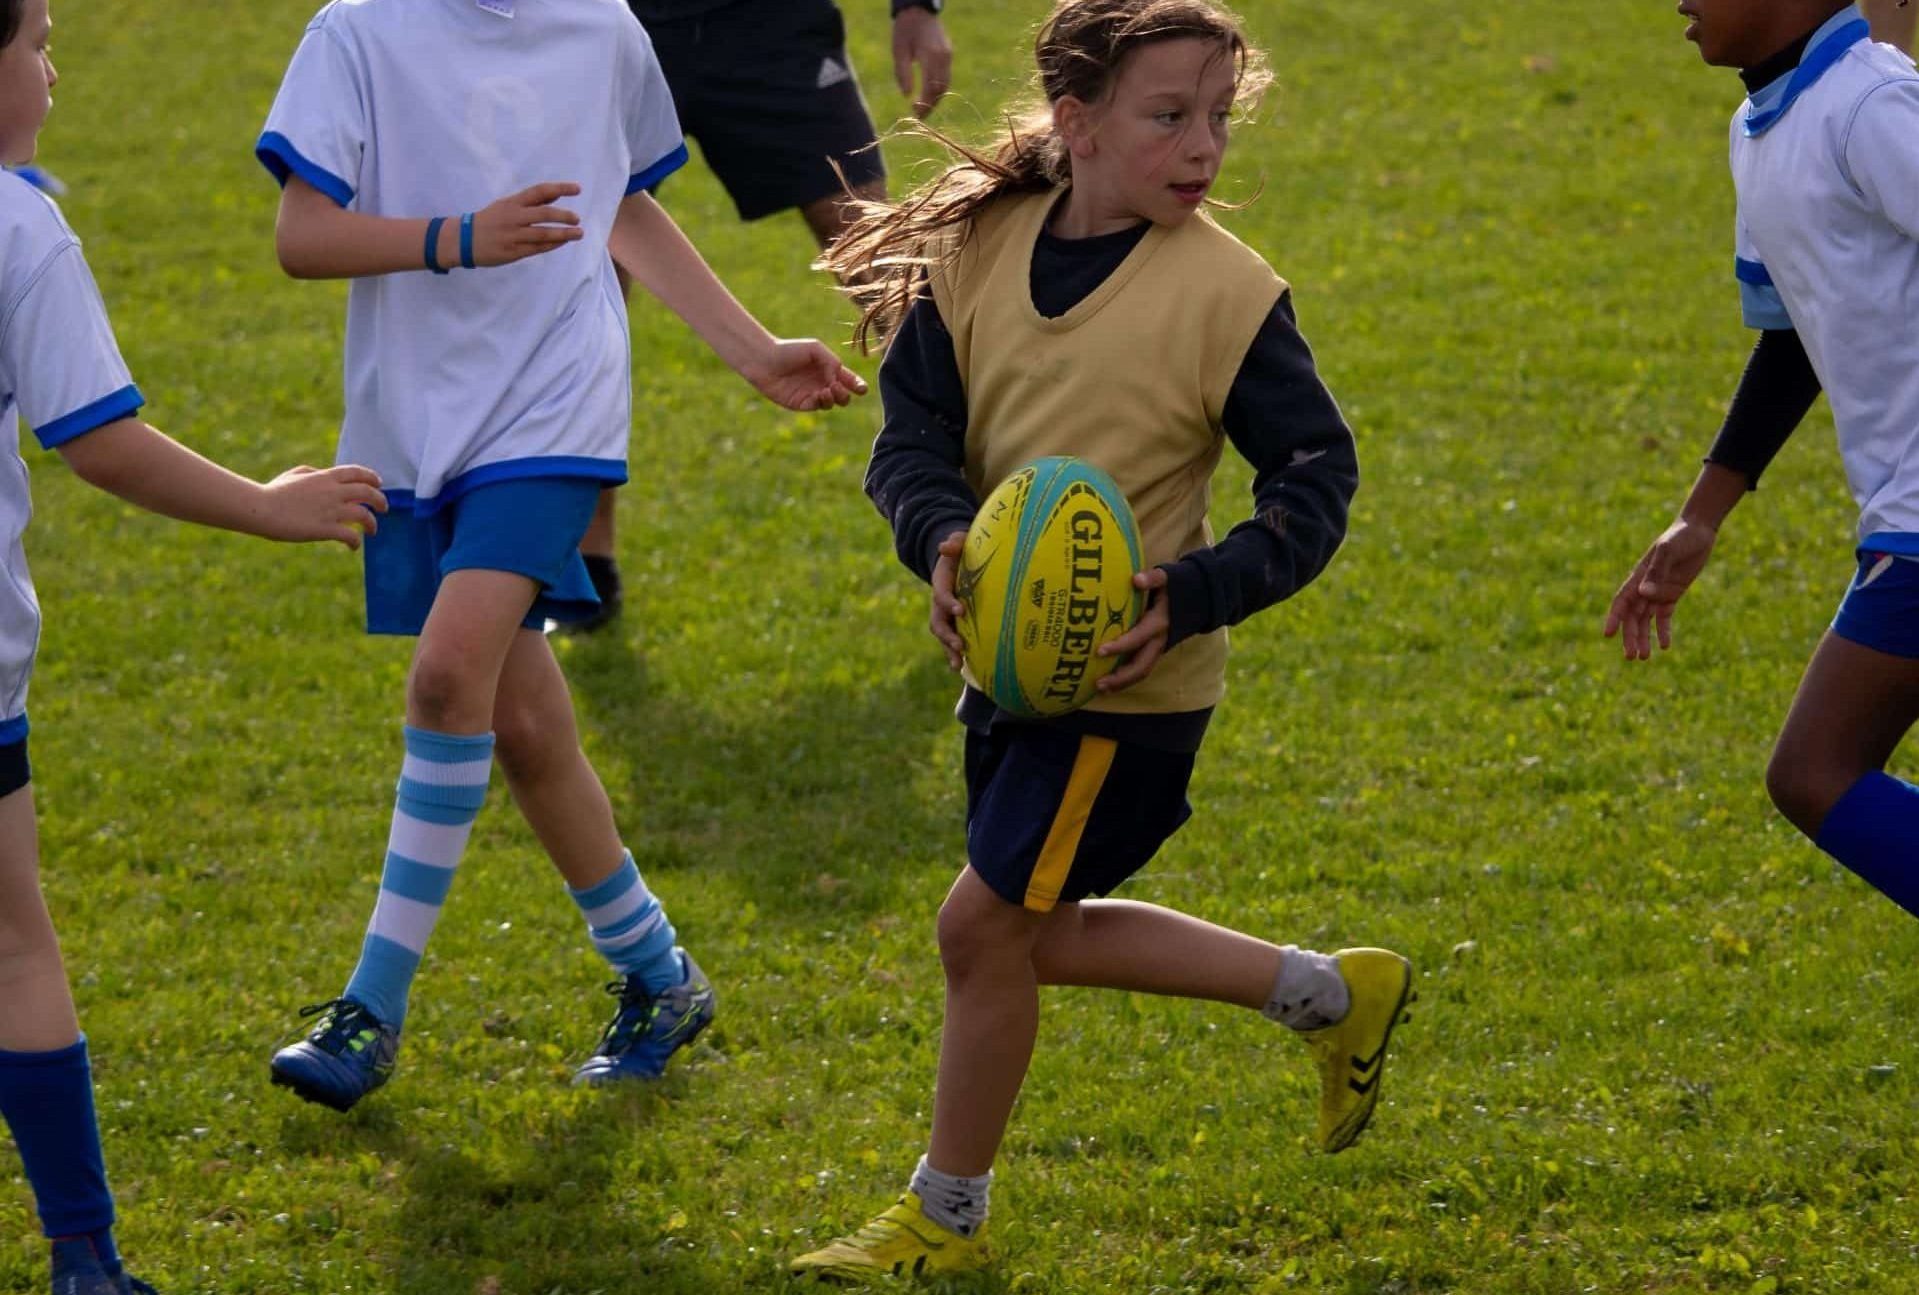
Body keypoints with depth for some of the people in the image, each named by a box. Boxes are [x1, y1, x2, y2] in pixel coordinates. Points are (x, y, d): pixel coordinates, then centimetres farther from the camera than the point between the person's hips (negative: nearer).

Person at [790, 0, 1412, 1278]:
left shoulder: (1226, 288, -14)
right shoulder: (980, 251, -3)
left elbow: (1318, 478, -10)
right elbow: (913, 432, -2)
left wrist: (1193, 594, -24)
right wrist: (944, 541, -24)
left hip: (1130, 682, -6)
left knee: (985, 923, -6)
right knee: (1042, 935, 17)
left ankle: (947, 1216, 14)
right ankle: (1333, 993, 33)